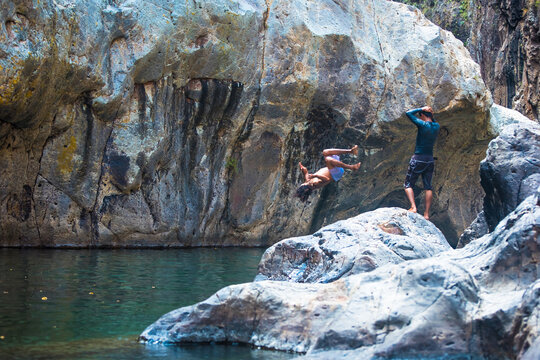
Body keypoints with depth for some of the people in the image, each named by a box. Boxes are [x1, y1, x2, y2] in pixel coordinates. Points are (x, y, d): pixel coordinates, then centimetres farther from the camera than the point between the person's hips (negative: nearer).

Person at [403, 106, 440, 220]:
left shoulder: (423, 125, -16)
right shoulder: (437, 127, 2)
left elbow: (408, 113, -9)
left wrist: (422, 109, -3)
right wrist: (431, 115, 10)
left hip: (418, 159, -6)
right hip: (430, 160, 6)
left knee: (408, 185, 4)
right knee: (428, 186, 9)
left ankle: (413, 207, -14)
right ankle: (426, 213, 6)